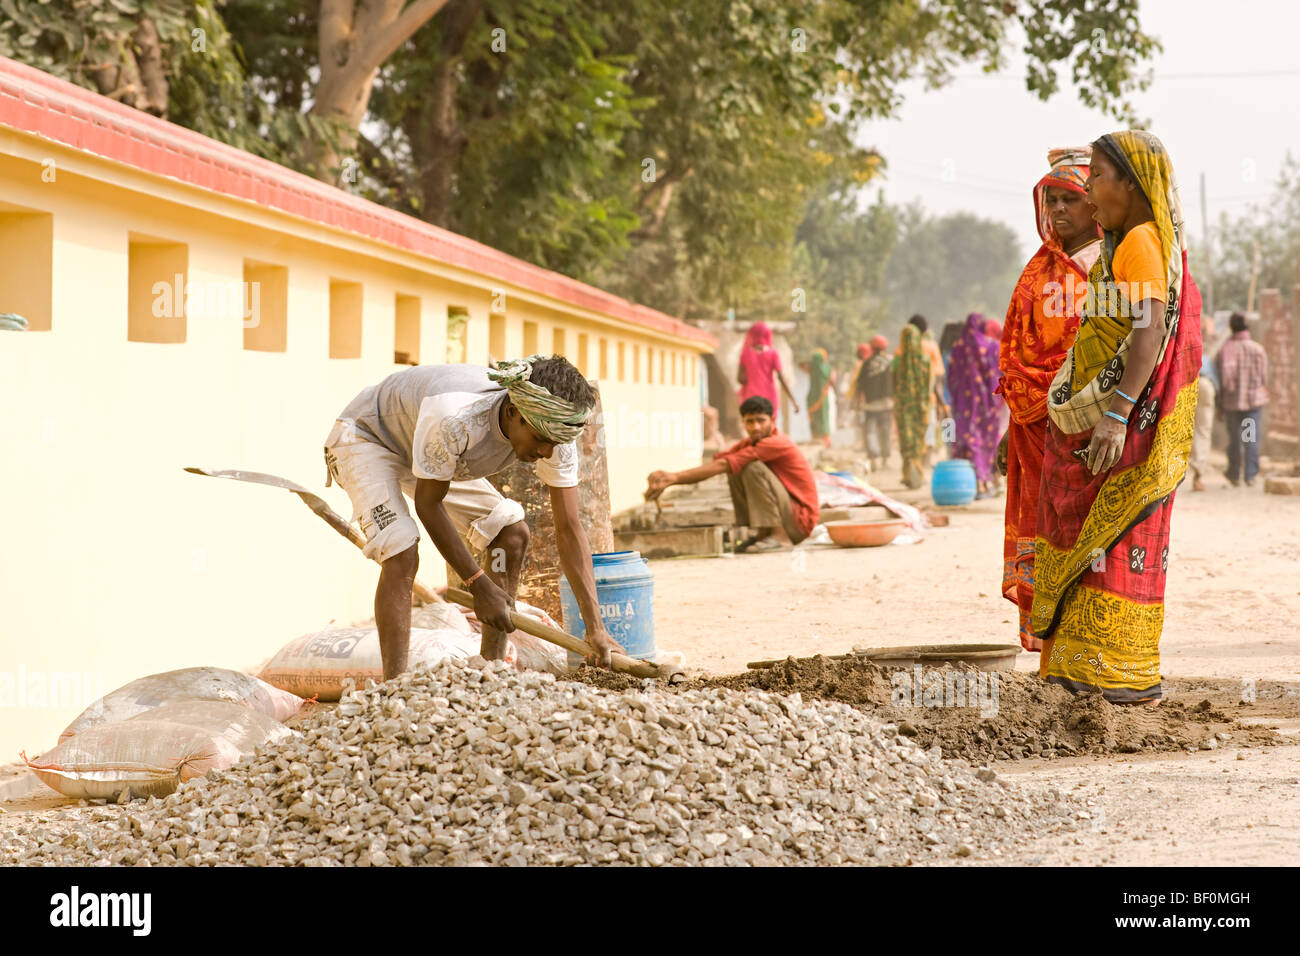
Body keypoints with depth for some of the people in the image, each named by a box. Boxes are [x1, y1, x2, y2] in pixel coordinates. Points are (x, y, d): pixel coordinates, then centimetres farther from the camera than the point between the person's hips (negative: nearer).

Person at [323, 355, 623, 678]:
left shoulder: (554, 429, -25)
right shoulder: (456, 420, -44)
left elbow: (569, 530, -19)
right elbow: (428, 503, -28)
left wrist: (595, 628, -24)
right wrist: (478, 584, -26)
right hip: (366, 435, -7)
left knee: (512, 533, -5)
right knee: (402, 555, -26)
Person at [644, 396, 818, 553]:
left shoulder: (777, 443, -21)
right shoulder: (749, 443, 7)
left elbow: (722, 465, -26)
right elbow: (716, 461, -4)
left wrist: (676, 477, -27)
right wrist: (669, 479, -19)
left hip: (801, 520, -9)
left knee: (754, 468, -23)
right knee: (735, 470, 3)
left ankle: (768, 535, -19)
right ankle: (760, 534, 3)